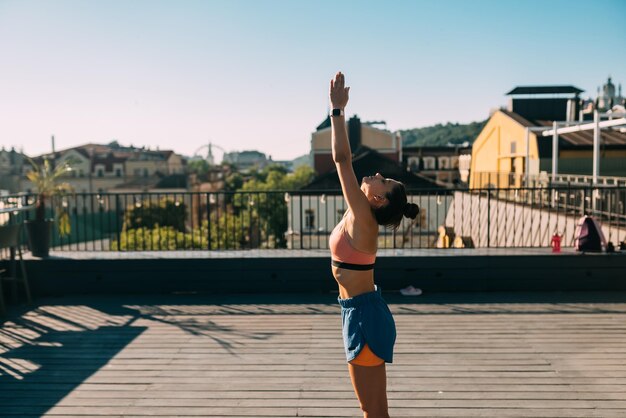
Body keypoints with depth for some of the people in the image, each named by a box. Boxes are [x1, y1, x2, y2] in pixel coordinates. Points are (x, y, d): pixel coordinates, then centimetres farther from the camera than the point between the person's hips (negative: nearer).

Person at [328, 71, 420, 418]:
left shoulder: (362, 219, -19)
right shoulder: (359, 215, 4)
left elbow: (342, 158, -22)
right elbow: (344, 158, 12)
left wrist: (337, 110, -17)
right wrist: (338, 111, 12)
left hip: (364, 315, -10)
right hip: (360, 313, 10)